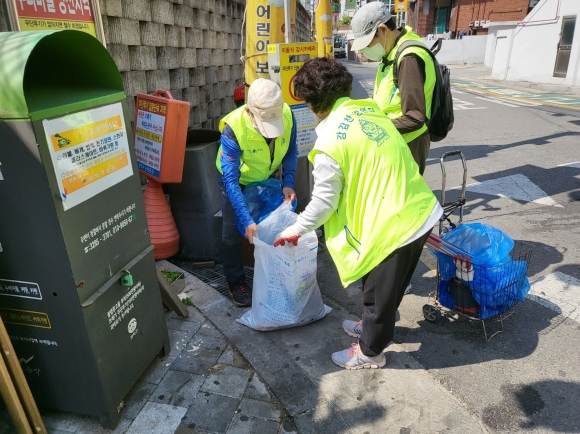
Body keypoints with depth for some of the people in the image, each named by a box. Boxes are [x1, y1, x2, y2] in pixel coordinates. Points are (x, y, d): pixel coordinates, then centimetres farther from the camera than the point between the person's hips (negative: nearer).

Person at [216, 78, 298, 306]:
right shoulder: (233, 128, -39)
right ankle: (236, 283, 20)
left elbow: (291, 152, -9)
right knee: (233, 231, 2)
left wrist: (288, 183, -21)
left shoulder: (287, 115, -28)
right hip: (236, 179, -3)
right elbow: (230, 180, -37)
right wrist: (247, 220, -41)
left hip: (267, 177, 4)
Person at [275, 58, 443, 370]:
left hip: (394, 225, -8)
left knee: (379, 290, 14)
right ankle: (372, 324, 52)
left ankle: (370, 351, 37)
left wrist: (295, 230, 7)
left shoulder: (329, 144, -17)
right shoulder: (369, 109, 7)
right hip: (422, 209, 8)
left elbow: (324, 202, -9)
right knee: (387, 284, 28)